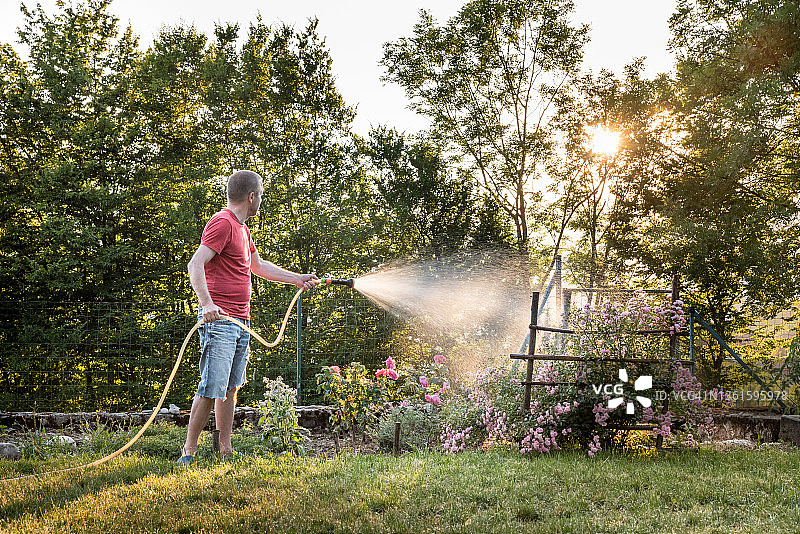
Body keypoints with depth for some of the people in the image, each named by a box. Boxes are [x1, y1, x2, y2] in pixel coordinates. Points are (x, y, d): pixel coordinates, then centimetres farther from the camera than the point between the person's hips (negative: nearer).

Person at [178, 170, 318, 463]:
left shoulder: (241, 228, 21)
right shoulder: (222, 223, -10)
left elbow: (258, 265, 33)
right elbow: (195, 264, -20)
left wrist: (297, 279, 34)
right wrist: (206, 302, -32)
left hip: (241, 323, 10)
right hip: (219, 319, -10)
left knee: (231, 388, 11)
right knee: (211, 389, -10)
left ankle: (226, 451, 17)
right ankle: (188, 452, -3)